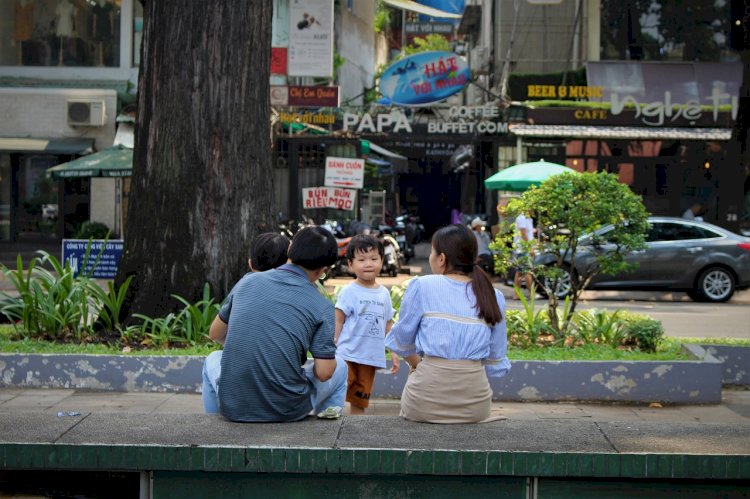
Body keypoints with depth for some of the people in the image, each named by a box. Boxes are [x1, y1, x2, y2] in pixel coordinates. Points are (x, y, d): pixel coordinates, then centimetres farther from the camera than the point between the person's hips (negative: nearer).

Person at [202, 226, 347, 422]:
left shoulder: (248, 281, 3)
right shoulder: (322, 306, -6)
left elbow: (215, 334, 15)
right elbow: (323, 372, -9)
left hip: (232, 406, 2)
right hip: (286, 410, -2)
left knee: (212, 360, 36)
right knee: (339, 366, 25)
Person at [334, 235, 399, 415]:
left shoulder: (384, 293, 10)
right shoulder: (349, 292, -6)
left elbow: (388, 325, 16)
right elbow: (338, 321, -6)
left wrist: (394, 353, 14)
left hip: (371, 357, 5)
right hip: (348, 355, -5)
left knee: (360, 403, 13)